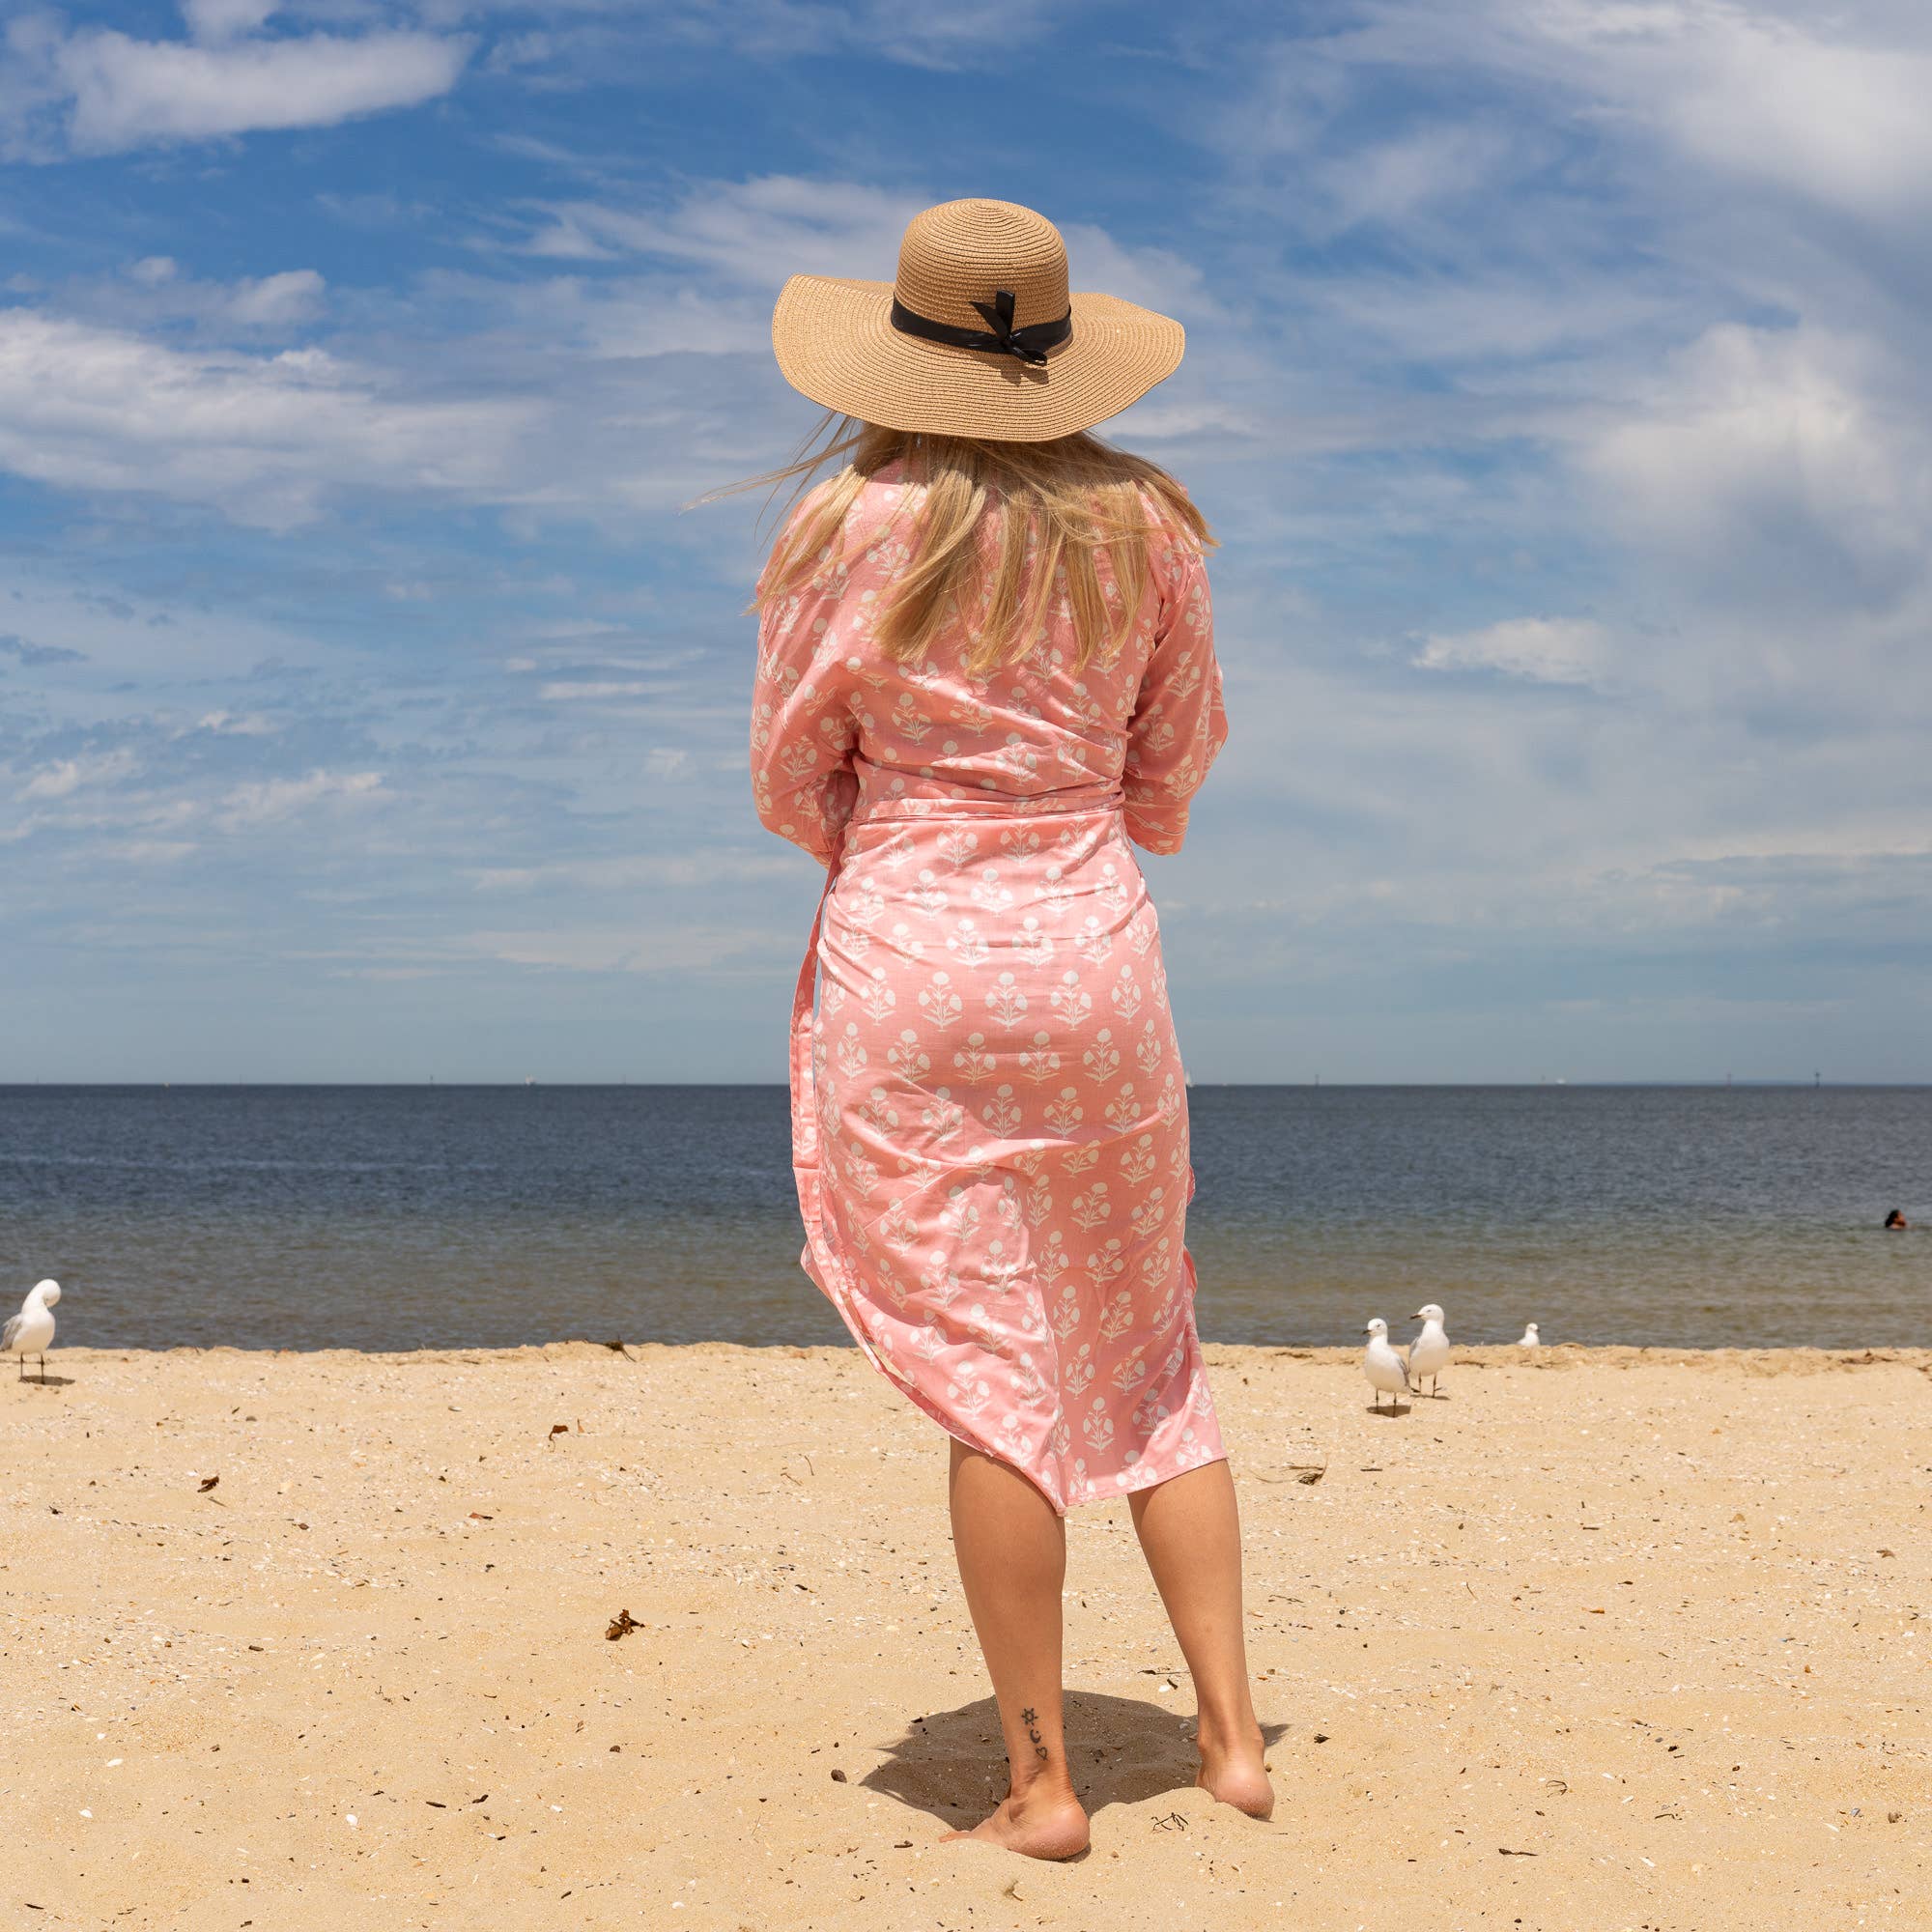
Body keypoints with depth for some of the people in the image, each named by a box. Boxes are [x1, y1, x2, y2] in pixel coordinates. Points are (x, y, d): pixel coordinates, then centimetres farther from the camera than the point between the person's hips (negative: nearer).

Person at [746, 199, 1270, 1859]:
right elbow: (1176, 762, 10)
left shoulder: (853, 525, -8)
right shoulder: (1143, 521, 3)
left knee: (987, 1374, 2)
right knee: (1145, 1348, 16)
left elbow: (792, 784, 0)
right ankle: (1233, 1734, 16)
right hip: (1096, 945, 4)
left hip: (909, 954, -3)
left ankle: (1042, 1778, 9)